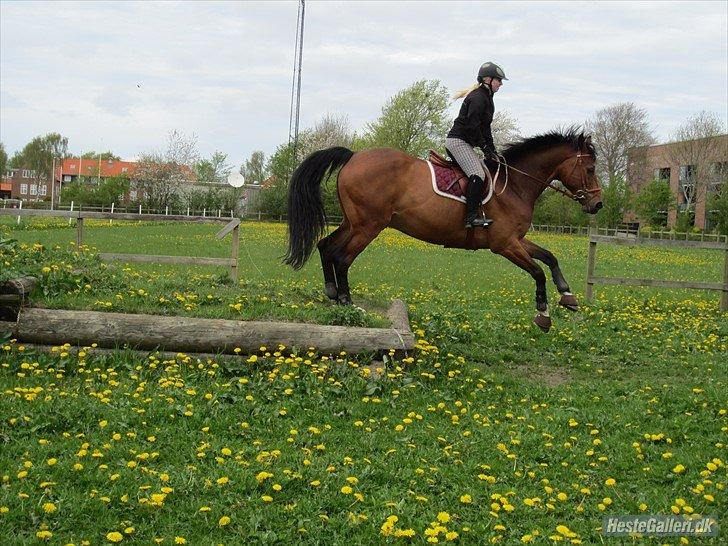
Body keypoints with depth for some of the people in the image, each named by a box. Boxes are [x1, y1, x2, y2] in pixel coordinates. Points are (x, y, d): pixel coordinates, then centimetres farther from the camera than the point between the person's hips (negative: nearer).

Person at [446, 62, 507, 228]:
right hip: (457, 141, -11)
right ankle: (471, 217, -25)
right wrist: (485, 148, -16)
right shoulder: (477, 98, -14)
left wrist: (492, 152, 12)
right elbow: (472, 126, -21)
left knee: (483, 170, 9)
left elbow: (485, 128, 20)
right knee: (478, 175, -21)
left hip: (464, 143, 11)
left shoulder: (486, 98, 19)